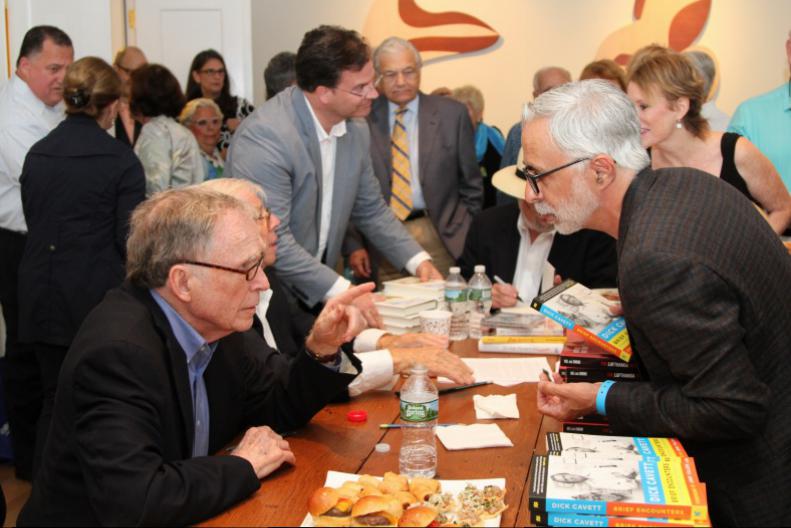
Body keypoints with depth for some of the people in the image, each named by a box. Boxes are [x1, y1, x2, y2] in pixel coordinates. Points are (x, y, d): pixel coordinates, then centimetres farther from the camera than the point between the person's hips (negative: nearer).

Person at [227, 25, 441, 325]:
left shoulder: (355, 131, 4)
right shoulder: (265, 137, -21)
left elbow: (371, 210, 16)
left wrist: (418, 261, 2)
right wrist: (341, 291, -27)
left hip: (317, 294, 6)